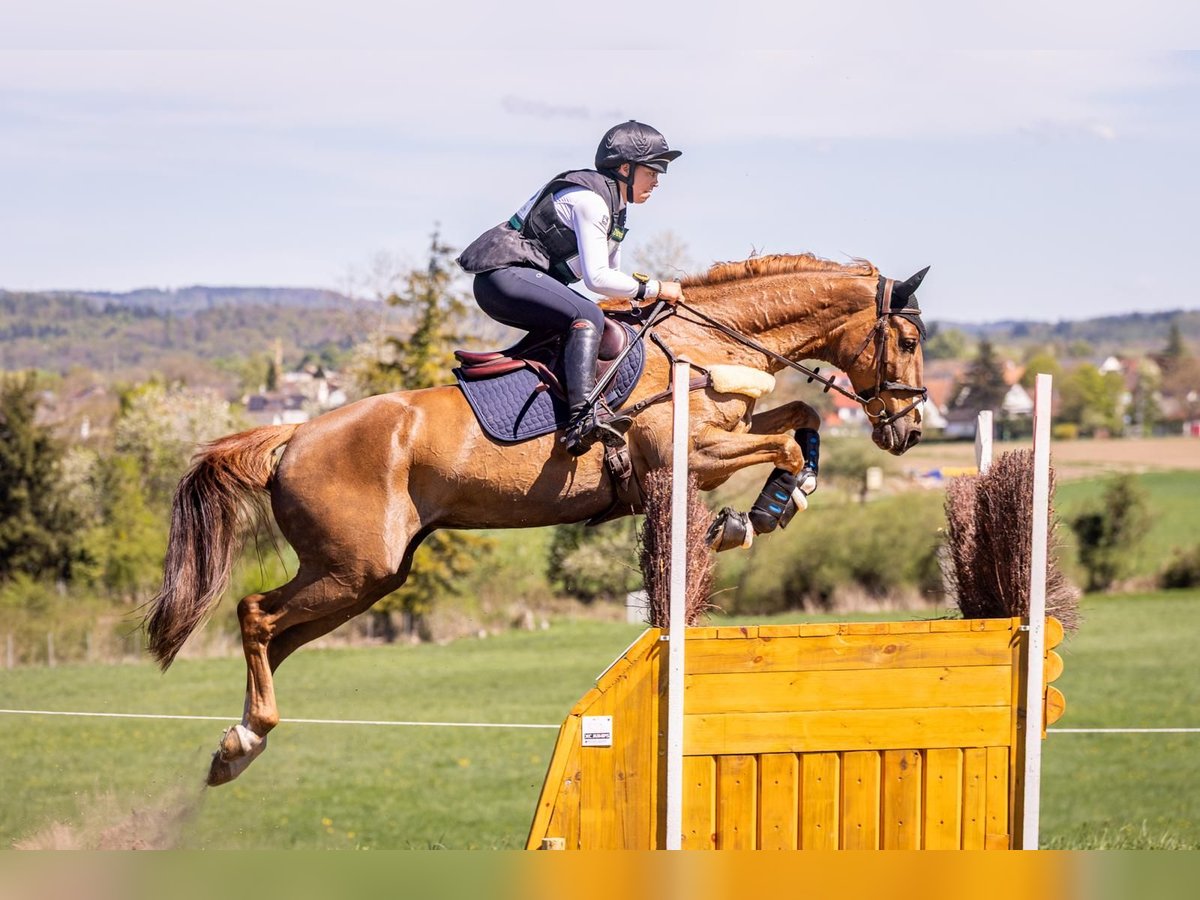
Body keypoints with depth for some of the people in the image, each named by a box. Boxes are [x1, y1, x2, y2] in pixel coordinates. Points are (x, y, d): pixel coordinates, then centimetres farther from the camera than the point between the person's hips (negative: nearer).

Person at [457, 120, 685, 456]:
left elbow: (610, 273, 25)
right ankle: (583, 415, -43)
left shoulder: (613, 207, 17)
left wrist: (639, 292, 8)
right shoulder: (588, 199, -15)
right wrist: (653, 289, -13)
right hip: (505, 275, -11)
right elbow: (597, 278, -20)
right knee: (588, 317, -28)